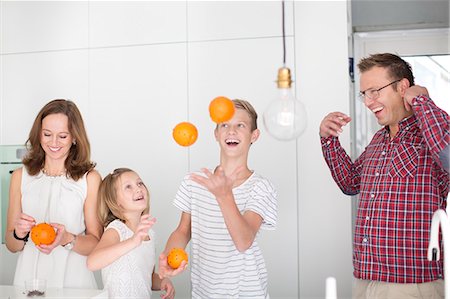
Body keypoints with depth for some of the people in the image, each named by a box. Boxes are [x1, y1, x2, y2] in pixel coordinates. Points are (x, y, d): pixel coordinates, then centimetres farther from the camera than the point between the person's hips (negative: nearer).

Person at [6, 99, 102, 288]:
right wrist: (19, 234, -10)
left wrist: (67, 240, -16)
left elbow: (96, 244, 0)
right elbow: (11, 246, 9)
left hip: (73, 280, -2)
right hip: (29, 277, 3)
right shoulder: (20, 177, 5)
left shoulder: (89, 178, -3)